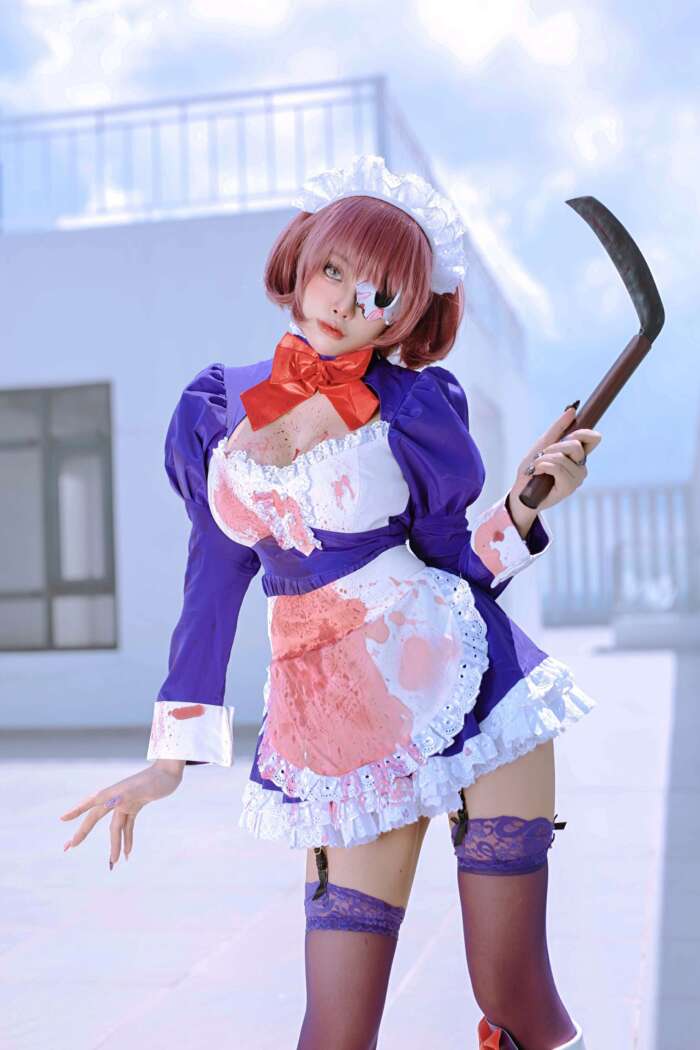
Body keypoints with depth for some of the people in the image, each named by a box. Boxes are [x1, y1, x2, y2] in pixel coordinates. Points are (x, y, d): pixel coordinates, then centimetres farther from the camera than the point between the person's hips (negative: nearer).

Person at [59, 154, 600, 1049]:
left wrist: (523, 504, -14)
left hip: (462, 689, -2)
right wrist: (170, 756, 9)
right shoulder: (217, 407, 7)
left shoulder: (413, 406, -1)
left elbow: (457, 570, 4)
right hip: (336, 728, 2)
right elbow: (215, 576, 10)